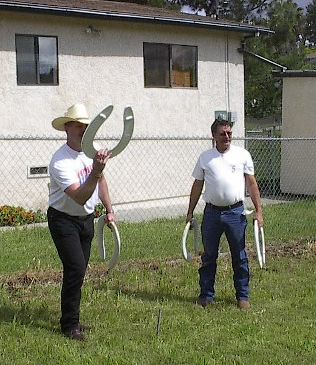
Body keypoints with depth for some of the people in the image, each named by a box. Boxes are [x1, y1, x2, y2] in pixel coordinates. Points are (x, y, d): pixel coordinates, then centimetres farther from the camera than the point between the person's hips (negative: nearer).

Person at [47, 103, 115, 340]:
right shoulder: (61, 162, -25)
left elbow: (101, 181, 18)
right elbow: (80, 197, -34)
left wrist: (109, 210, 17)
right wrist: (95, 172, -46)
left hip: (86, 219, 7)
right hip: (64, 220, -7)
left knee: (78, 271, 12)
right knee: (76, 268, -15)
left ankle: (71, 320, 25)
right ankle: (70, 326, -3)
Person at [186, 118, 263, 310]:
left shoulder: (243, 155, 2)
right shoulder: (205, 157, 5)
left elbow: (251, 183, 4)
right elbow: (197, 185, 11)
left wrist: (259, 211, -1)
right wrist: (190, 212, 11)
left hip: (235, 212, -1)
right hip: (212, 212, 1)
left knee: (240, 257, 5)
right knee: (209, 256, 8)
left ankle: (243, 296, 15)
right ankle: (207, 295, 19)